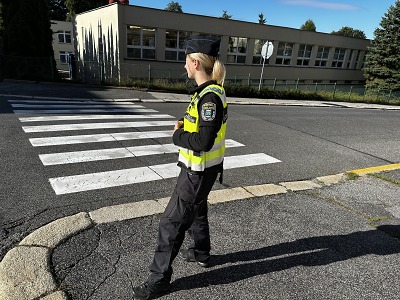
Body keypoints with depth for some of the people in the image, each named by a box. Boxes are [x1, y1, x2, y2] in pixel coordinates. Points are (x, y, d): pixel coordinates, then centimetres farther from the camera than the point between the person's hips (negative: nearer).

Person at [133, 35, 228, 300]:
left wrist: (177, 135, -13)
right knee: (196, 210, 27)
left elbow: (202, 143, -29)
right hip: (199, 168, 10)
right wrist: (184, 126, -4)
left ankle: (160, 279, 20)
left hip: (199, 172, -10)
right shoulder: (210, 92, 5)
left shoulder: (210, 97, -25)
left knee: (172, 222, 2)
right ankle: (201, 253, 48)